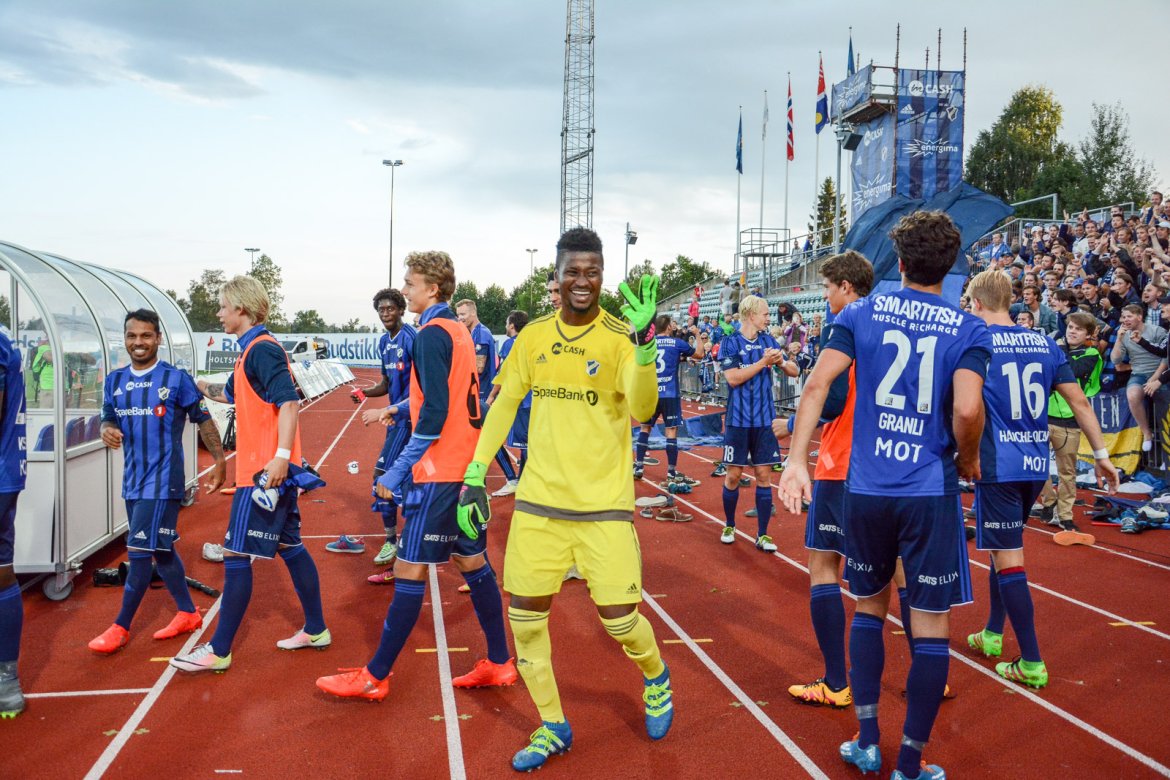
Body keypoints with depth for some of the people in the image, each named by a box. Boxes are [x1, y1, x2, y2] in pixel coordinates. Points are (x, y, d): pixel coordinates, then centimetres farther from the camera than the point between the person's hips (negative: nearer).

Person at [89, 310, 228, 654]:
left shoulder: (177, 379, -9)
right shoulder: (115, 380, 7)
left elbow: (203, 420, -3)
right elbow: (108, 418, 14)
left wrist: (220, 461, -5)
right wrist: (107, 431, -11)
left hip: (163, 480, -7)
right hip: (133, 480, 7)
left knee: (140, 551, -6)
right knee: (161, 548, 15)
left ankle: (121, 627, 4)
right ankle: (188, 613, 28)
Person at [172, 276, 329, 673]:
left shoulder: (262, 349, -14)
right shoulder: (252, 350, 16)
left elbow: (289, 402, -24)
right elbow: (231, 394, 32)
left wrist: (281, 456, -30)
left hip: (264, 472, -10)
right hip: (267, 471, 10)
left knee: (236, 554, -5)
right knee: (289, 546, 15)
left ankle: (219, 651, 3)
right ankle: (316, 630, 24)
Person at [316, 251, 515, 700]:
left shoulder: (432, 334, -14)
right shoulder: (460, 332, 13)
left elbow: (434, 414, -20)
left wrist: (399, 471, -16)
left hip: (440, 472, -9)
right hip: (467, 466, 9)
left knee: (410, 570, -2)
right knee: (472, 562, 14)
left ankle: (375, 677, 8)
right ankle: (499, 663, 20)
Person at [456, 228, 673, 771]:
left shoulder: (620, 336, -8)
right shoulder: (533, 336, 4)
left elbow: (642, 409, -22)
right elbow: (504, 404, 11)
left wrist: (643, 339, -35)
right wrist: (475, 475, 7)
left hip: (604, 505, -3)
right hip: (538, 501, 4)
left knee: (619, 618, -1)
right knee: (524, 616, 4)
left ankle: (656, 678, 35)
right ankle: (552, 727, 26)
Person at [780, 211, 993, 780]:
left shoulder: (860, 314, 2)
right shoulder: (968, 330, -2)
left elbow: (817, 384, -9)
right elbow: (967, 410, -17)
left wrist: (797, 459, -8)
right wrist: (968, 460, 2)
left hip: (864, 489, 2)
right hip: (931, 492, -2)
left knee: (868, 608, 20)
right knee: (931, 626, 9)